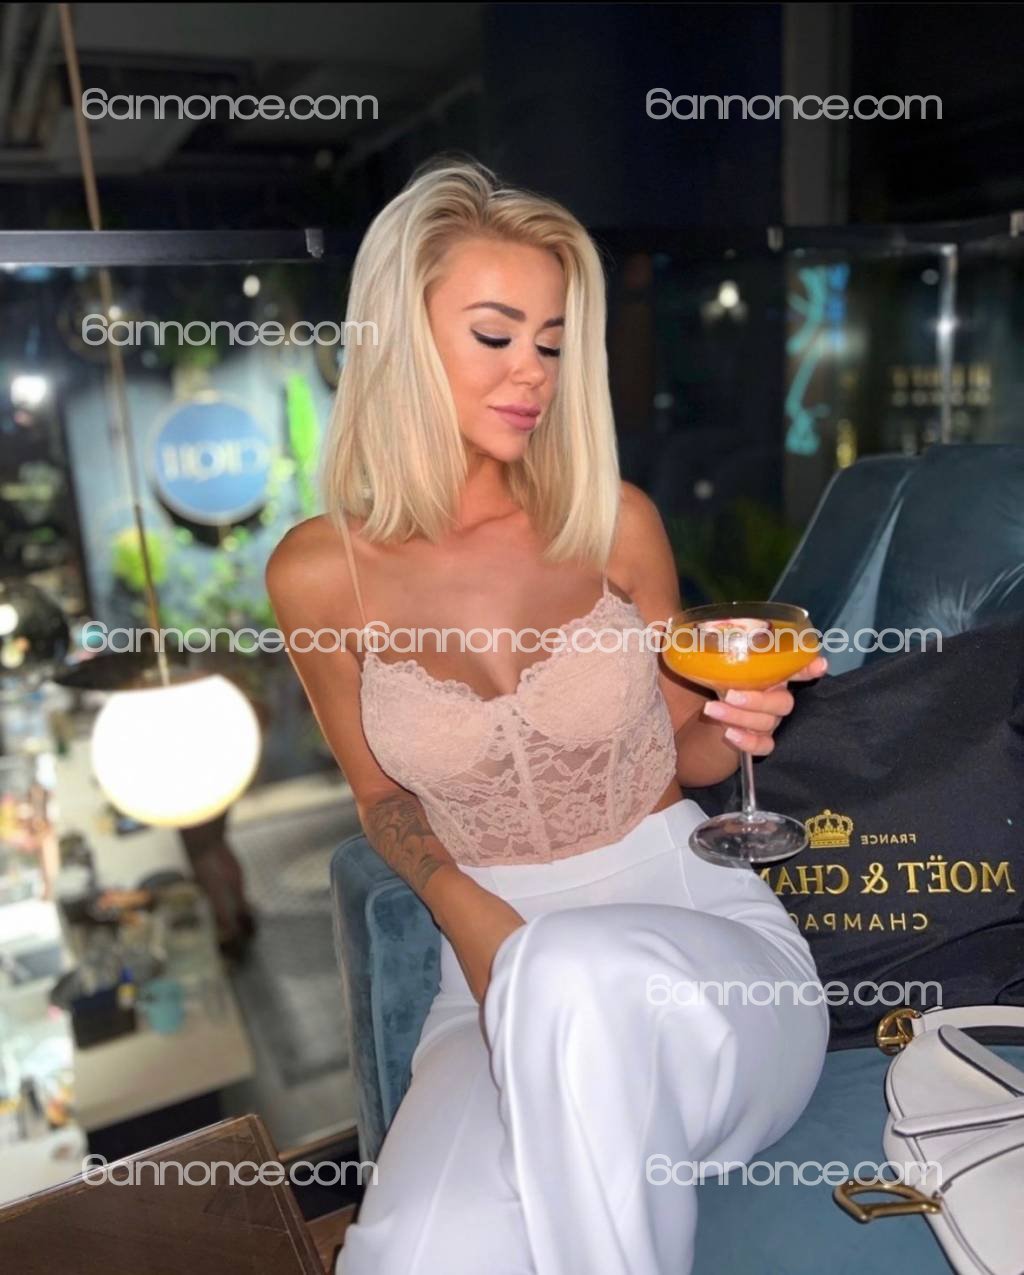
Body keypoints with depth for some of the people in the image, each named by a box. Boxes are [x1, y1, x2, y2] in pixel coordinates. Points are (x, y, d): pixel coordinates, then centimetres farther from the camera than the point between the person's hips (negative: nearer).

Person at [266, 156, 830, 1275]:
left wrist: (731, 728, -13)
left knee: (577, 974, -36)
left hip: (700, 926, 1)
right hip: (501, 971, 0)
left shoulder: (616, 523, -4)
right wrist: (467, 912, -9)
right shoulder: (319, 574, -5)